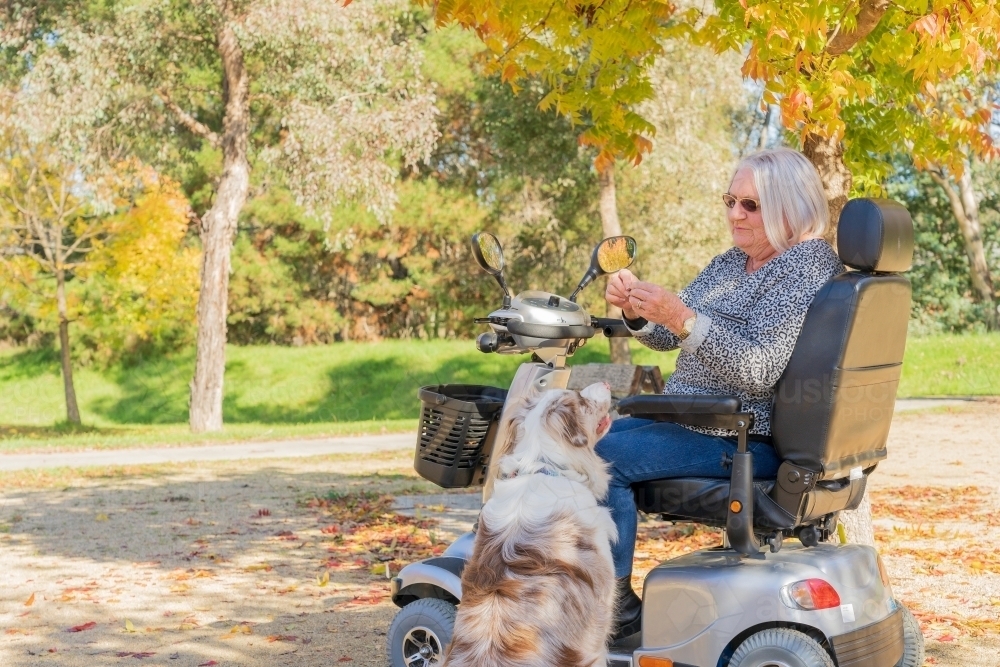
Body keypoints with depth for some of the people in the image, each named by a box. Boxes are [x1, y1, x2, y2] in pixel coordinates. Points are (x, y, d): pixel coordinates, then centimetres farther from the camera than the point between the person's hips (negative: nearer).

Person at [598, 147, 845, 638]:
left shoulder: (806, 266, -14)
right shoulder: (734, 261, 14)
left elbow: (757, 370, -25)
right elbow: (668, 337, 13)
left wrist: (682, 318, -33)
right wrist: (635, 308, -9)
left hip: (745, 441, -10)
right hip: (692, 417, 10)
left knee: (606, 456, -20)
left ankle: (618, 610, -10)